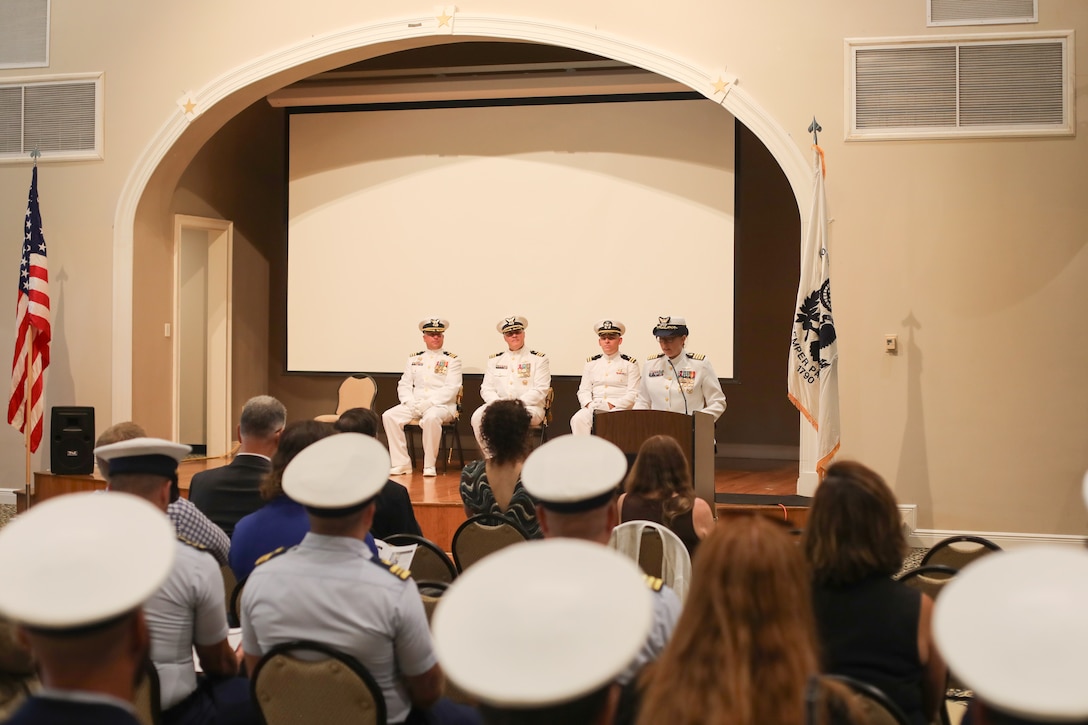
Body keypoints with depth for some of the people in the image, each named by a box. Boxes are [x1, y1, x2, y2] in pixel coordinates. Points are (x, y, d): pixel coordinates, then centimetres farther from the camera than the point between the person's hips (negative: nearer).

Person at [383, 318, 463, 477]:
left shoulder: (452, 360, 3)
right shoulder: (414, 359, 17)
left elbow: (451, 389, -8)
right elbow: (404, 384, 13)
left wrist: (428, 403, -18)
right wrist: (409, 402, -8)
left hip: (441, 406, -5)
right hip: (414, 405, 5)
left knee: (431, 418, -38)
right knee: (389, 416, -19)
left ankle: (429, 466, -25)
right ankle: (401, 464, -16)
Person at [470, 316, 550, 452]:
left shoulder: (539, 359, 7)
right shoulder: (495, 360, 18)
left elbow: (540, 391, -3)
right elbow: (486, 389, 12)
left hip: (529, 407, -4)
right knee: (478, 416, -27)